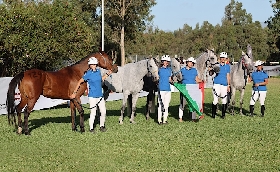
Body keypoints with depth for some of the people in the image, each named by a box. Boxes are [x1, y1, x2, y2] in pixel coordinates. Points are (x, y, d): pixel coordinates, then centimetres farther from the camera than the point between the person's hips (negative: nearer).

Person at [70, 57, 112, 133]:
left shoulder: (98, 71, 6)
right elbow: (79, 82, -3)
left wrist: (107, 74, 18)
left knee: (103, 111, 3)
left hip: (100, 95, 5)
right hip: (92, 96, -5)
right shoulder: (88, 74, -9)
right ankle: (91, 128, 11)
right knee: (93, 112, -2)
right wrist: (74, 93, -5)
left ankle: (102, 126, 20)